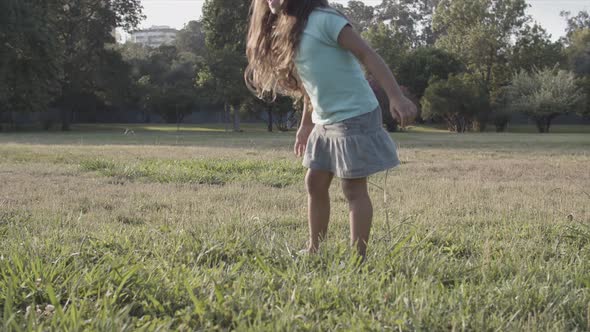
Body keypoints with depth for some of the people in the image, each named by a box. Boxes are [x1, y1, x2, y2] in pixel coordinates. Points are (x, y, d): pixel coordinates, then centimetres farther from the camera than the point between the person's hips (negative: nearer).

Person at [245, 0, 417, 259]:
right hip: (325, 121, 8)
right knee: (314, 183, 10)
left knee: (353, 189, -4)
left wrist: (396, 97, -27)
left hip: (354, 116, -8)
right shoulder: (285, 31, 11)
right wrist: (306, 124, 22)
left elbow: (367, 55, -19)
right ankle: (314, 253, 21)